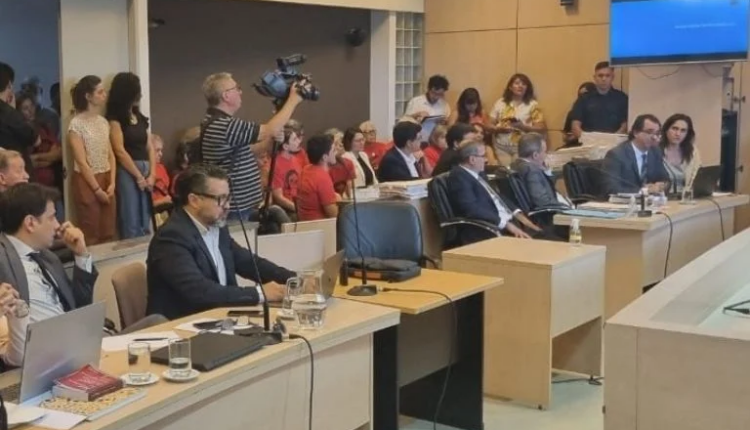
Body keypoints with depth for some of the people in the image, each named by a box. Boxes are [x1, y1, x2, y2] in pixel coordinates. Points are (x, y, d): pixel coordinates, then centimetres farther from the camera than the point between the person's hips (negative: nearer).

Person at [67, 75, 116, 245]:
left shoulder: (103, 121, 9)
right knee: (91, 236, 0)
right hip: (86, 181, -6)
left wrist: (112, 183, -3)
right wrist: (97, 189, -13)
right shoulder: (76, 124, -12)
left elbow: (111, 155, 9)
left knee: (108, 234, 8)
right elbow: (82, 162, -14)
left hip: (106, 180, 6)